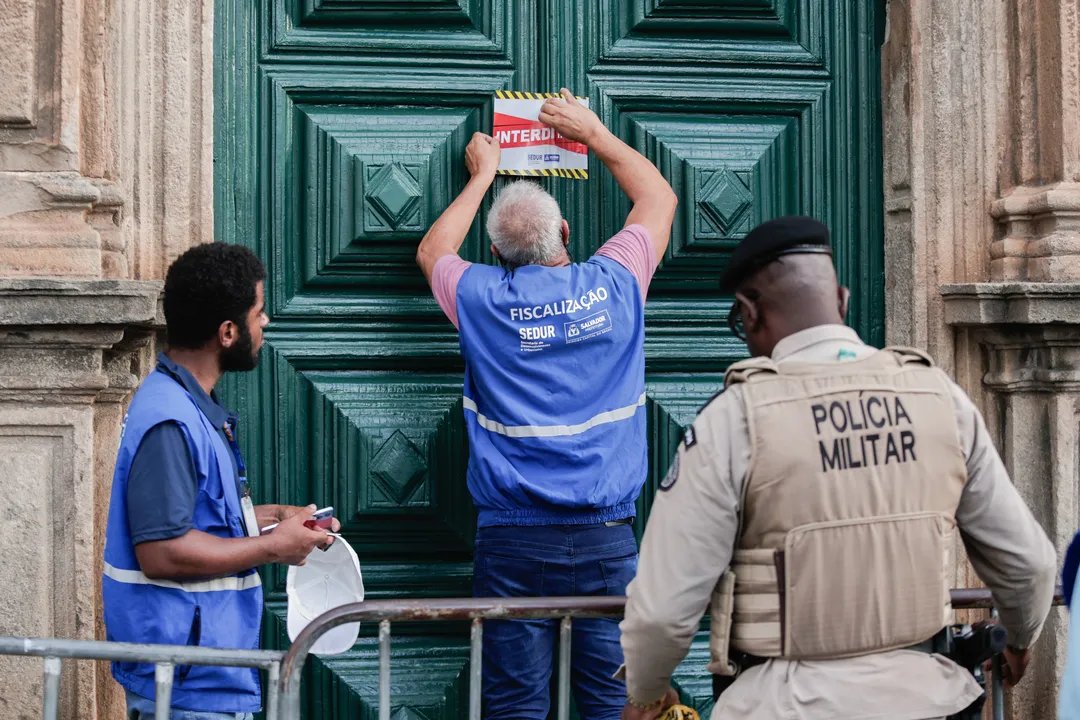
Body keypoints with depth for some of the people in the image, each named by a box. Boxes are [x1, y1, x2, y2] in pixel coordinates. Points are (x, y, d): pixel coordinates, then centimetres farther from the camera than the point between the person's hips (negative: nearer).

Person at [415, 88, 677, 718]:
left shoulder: (482, 300, -1)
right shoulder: (614, 285, 0)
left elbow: (431, 252, 25)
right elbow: (660, 197, 20)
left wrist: (483, 175, 34)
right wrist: (595, 133, 30)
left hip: (512, 542, 0)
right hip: (607, 539, 0)